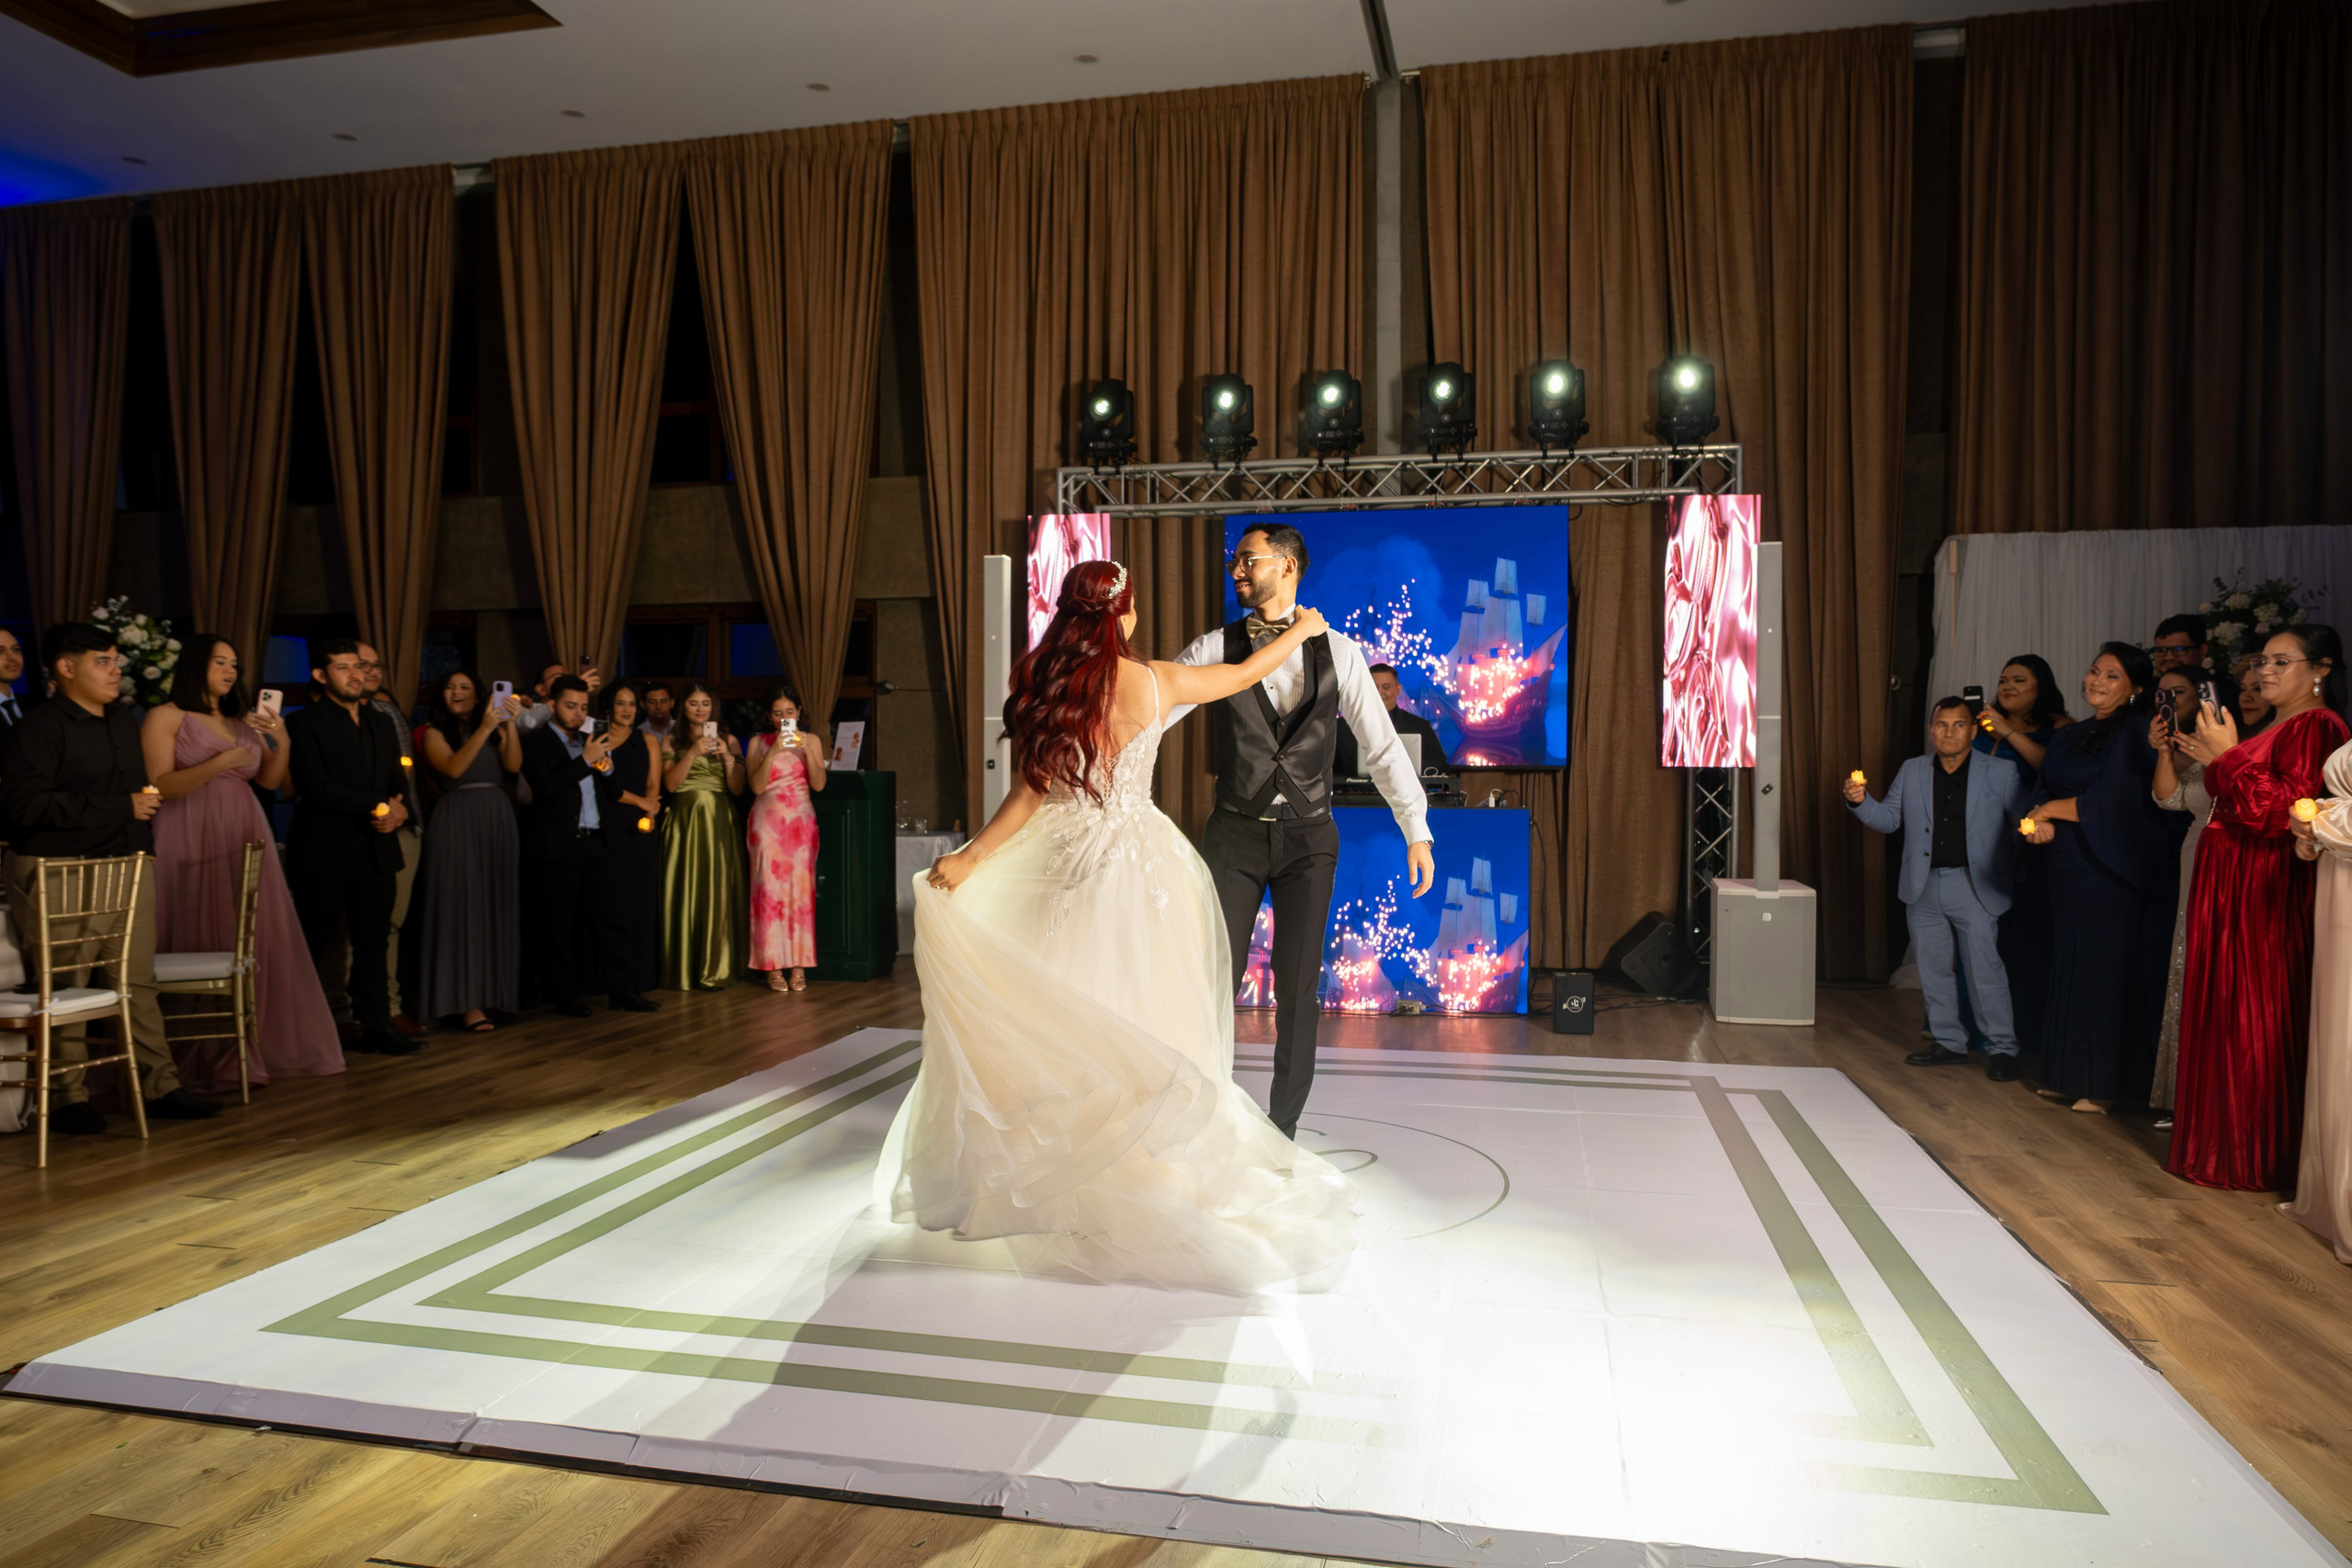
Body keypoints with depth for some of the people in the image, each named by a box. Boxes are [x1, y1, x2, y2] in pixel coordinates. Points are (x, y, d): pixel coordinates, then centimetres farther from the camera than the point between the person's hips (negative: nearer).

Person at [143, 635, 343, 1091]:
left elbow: (270, 781, 14)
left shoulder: (243, 721, 18)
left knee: (254, 942, 3)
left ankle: (251, 1049, 11)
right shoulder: (165, 717, 0)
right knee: (204, 945, -5)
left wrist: (280, 743, -3)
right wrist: (220, 763, -19)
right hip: (194, 843, -6)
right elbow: (159, 786, -9)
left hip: (244, 841, 6)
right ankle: (207, 1058, 2)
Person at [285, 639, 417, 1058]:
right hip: (325, 852, -6)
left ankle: (376, 1026, 12)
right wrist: (378, 803, -15)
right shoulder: (305, 724, -5)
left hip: (376, 850, 6)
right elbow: (317, 789, -16)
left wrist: (398, 812, -8)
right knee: (313, 945, 2)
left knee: (374, 942, 7)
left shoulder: (380, 724, 16)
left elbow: (399, 783, 14)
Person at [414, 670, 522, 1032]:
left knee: (497, 904, 4)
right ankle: (466, 1001, -5)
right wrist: (484, 729, -19)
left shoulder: (497, 729, 12)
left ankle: (494, 989, 11)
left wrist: (510, 725, -13)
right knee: (462, 905, -5)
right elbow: (453, 768, -13)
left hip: (497, 820, 4)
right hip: (457, 822, -3)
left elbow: (514, 766, -2)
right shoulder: (435, 732, 3)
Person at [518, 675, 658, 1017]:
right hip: (557, 847, -5)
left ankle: (622, 991, 7)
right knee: (560, 925, 3)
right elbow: (545, 789, -16)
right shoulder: (535, 743, -1)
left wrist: (607, 768, -5)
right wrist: (586, 760, -20)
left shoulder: (593, 741, 16)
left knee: (613, 918, 3)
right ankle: (566, 997, 11)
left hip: (601, 843, 5)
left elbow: (616, 792, 15)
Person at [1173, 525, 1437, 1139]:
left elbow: (1381, 745, 2)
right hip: (1235, 835, 0)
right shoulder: (1215, 648, 1)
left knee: (1299, 986, 5)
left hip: (1308, 837, 0)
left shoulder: (1337, 652, 1)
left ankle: (1283, 1126, 21)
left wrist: (1417, 832, 0)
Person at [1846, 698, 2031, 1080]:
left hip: (1974, 887, -4)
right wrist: (1861, 801, -9)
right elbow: (1889, 819, 11)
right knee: (1933, 968, 11)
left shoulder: (2001, 772, 0)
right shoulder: (1911, 771, 9)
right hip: (1924, 888, 4)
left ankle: (2002, 1048, 9)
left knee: (1985, 970, -4)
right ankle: (1950, 1042, 24)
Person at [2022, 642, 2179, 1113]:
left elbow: (2110, 800, -18)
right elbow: (2042, 792, 12)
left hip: (2111, 871, -7)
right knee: (2068, 969, 9)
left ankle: (2105, 1084, 6)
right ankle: (2067, 1076, 18)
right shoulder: (2068, 737, 15)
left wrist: (2050, 809, -6)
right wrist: (2040, 822, -10)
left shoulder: (2135, 733, -8)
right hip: (2067, 871, 7)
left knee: (2107, 972, -2)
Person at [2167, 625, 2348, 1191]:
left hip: (2267, 896, -10)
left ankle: (2256, 1158, 7)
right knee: (2221, 1013, 13)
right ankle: (2223, 1141, 22)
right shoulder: (2274, 728, 18)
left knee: (2253, 1019, -3)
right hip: (2229, 888, 10)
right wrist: (2213, 760, 11)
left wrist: (2229, 756, -18)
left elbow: (2284, 810, -20)